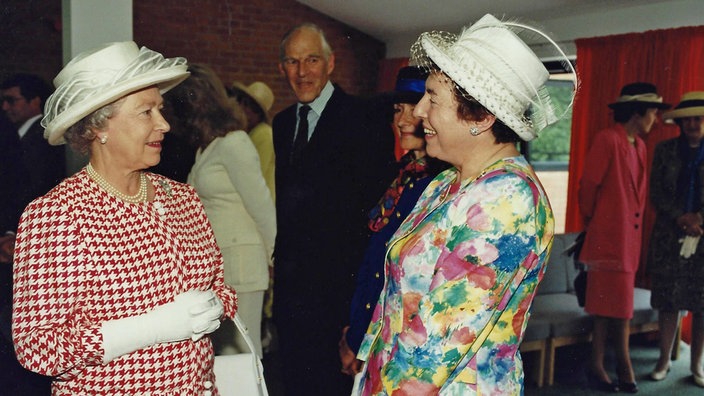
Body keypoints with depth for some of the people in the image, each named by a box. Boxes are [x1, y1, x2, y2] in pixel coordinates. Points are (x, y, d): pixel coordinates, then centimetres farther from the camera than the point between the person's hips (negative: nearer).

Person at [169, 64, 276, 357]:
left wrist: (272, 257, 1)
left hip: (238, 263, -8)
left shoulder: (233, 143, -12)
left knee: (240, 353, -1)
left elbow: (262, 208, -10)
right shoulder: (207, 147, 15)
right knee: (220, 353, 12)